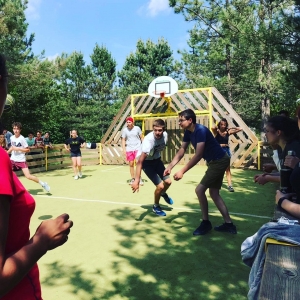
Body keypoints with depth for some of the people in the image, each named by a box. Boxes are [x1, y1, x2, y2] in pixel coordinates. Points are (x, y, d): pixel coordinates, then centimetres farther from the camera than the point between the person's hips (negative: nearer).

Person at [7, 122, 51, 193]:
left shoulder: (22, 138, -13)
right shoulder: (12, 138, 4)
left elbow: (27, 150, -12)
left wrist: (18, 149, -21)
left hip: (21, 160, -6)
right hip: (13, 159, 6)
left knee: (28, 176, -14)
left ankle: (43, 183, 2)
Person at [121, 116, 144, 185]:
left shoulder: (137, 128, 0)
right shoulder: (124, 130, 2)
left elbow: (141, 137, 7)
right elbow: (123, 140, 5)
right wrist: (124, 149, -4)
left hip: (138, 148, -2)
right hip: (129, 149, 2)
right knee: (131, 164, 5)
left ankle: (140, 178, -1)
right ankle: (132, 179, 15)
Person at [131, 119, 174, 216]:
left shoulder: (165, 135, -18)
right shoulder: (148, 140, -38)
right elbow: (140, 161, -42)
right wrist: (137, 180, -48)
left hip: (157, 160, 6)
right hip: (147, 162, -6)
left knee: (168, 182, 4)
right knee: (160, 186, -13)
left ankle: (163, 194, 42)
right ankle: (156, 207, 16)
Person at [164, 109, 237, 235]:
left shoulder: (200, 130, -26)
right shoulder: (188, 132, 2)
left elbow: (198, 155, -31)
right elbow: (181, 151, 4)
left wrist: (182, 171, -32)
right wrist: (170, 166, -7)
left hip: (219, 161, -10)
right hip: (215, 162, 10)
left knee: (199, 189, -9)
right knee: (214, 193, 12)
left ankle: (205, 223, 6)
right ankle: (229, 224, 20)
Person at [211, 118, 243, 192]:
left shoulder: (228, 132, 2)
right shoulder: (216, 132, -7)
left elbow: (240, 129, 6)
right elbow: (213, 128, -31)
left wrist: (231, 128, 2)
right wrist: (217, 127, -11)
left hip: (226, 150, 3)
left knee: (228, 168, 0)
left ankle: (230, 185, 1)